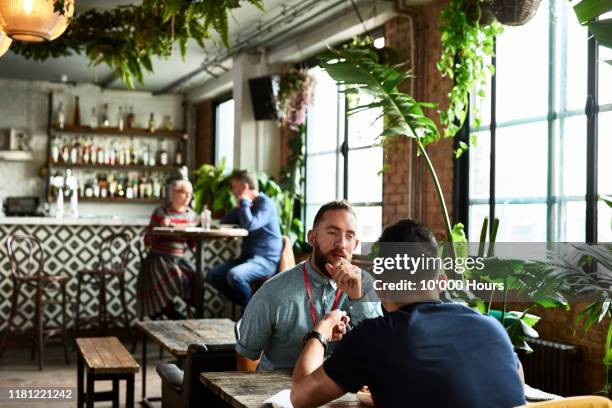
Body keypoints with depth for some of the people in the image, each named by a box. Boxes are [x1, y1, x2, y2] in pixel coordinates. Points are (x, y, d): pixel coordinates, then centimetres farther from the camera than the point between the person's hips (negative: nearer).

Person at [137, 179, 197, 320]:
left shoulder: (191, 214, 10)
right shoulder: (161, 212, -1)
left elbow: (193, 244, 14)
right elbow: (147, 241, -1)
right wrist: (161, 227, -16)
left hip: (179, 259, 4)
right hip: (159, 258, -4)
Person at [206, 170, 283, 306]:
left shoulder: (265, 203, -9)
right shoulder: (247, 204, 19)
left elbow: (249, 225, -25)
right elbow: (224, 222, 19)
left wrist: (244, 202, -10)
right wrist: (239, 207, 4)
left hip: (266, 260, -9)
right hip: (247, 257, 9)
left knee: (234, 276, -33)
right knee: (212, 276, -5)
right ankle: (244, 303, -2)